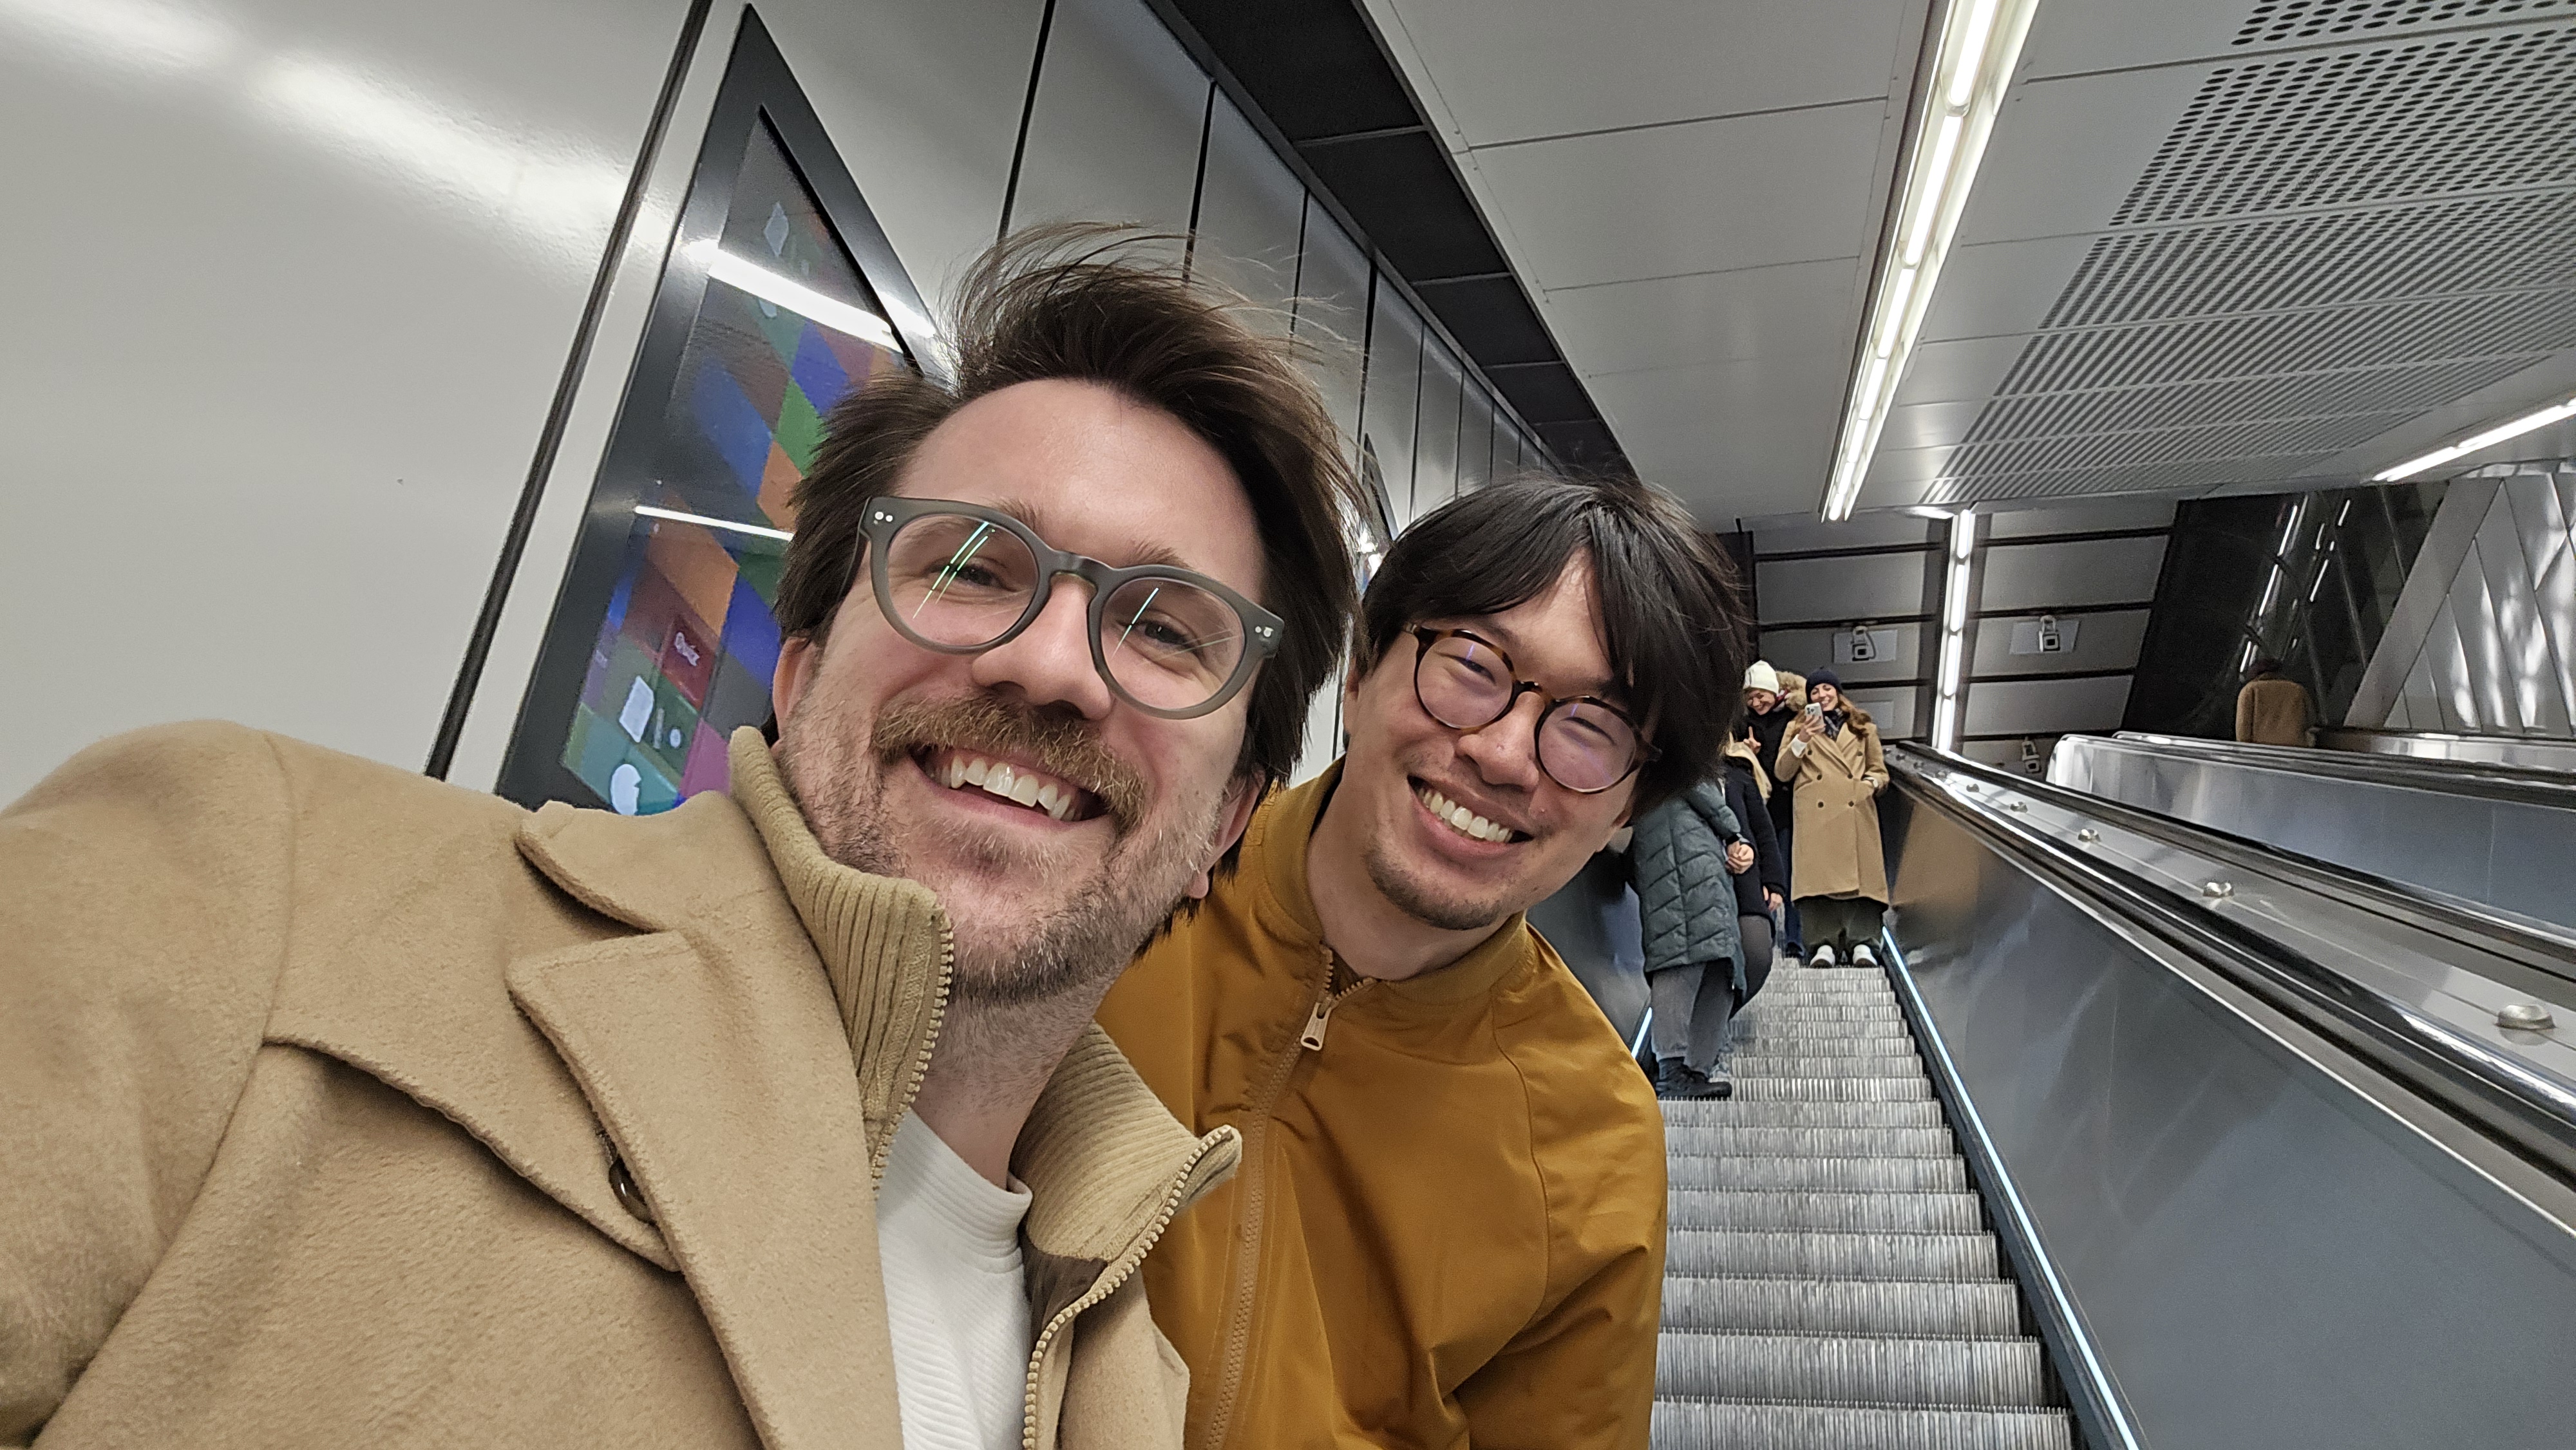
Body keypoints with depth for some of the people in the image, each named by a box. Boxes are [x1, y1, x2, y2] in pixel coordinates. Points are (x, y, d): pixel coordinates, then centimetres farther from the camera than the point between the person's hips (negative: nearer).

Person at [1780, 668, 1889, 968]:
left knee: (1860, 873, -10)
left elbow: (1879, 771, 22)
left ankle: (1861, 942, -8)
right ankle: (1824, 943, -11)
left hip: (1856, 813, 1)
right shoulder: (1798, 727, 19)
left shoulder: (1863, 727, 22)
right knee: (1817, 875, -12)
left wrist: (1872, 782, -2)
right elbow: (1783, 773, 9)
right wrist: (1802, 740, -5)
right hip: (1815, 816, -1)